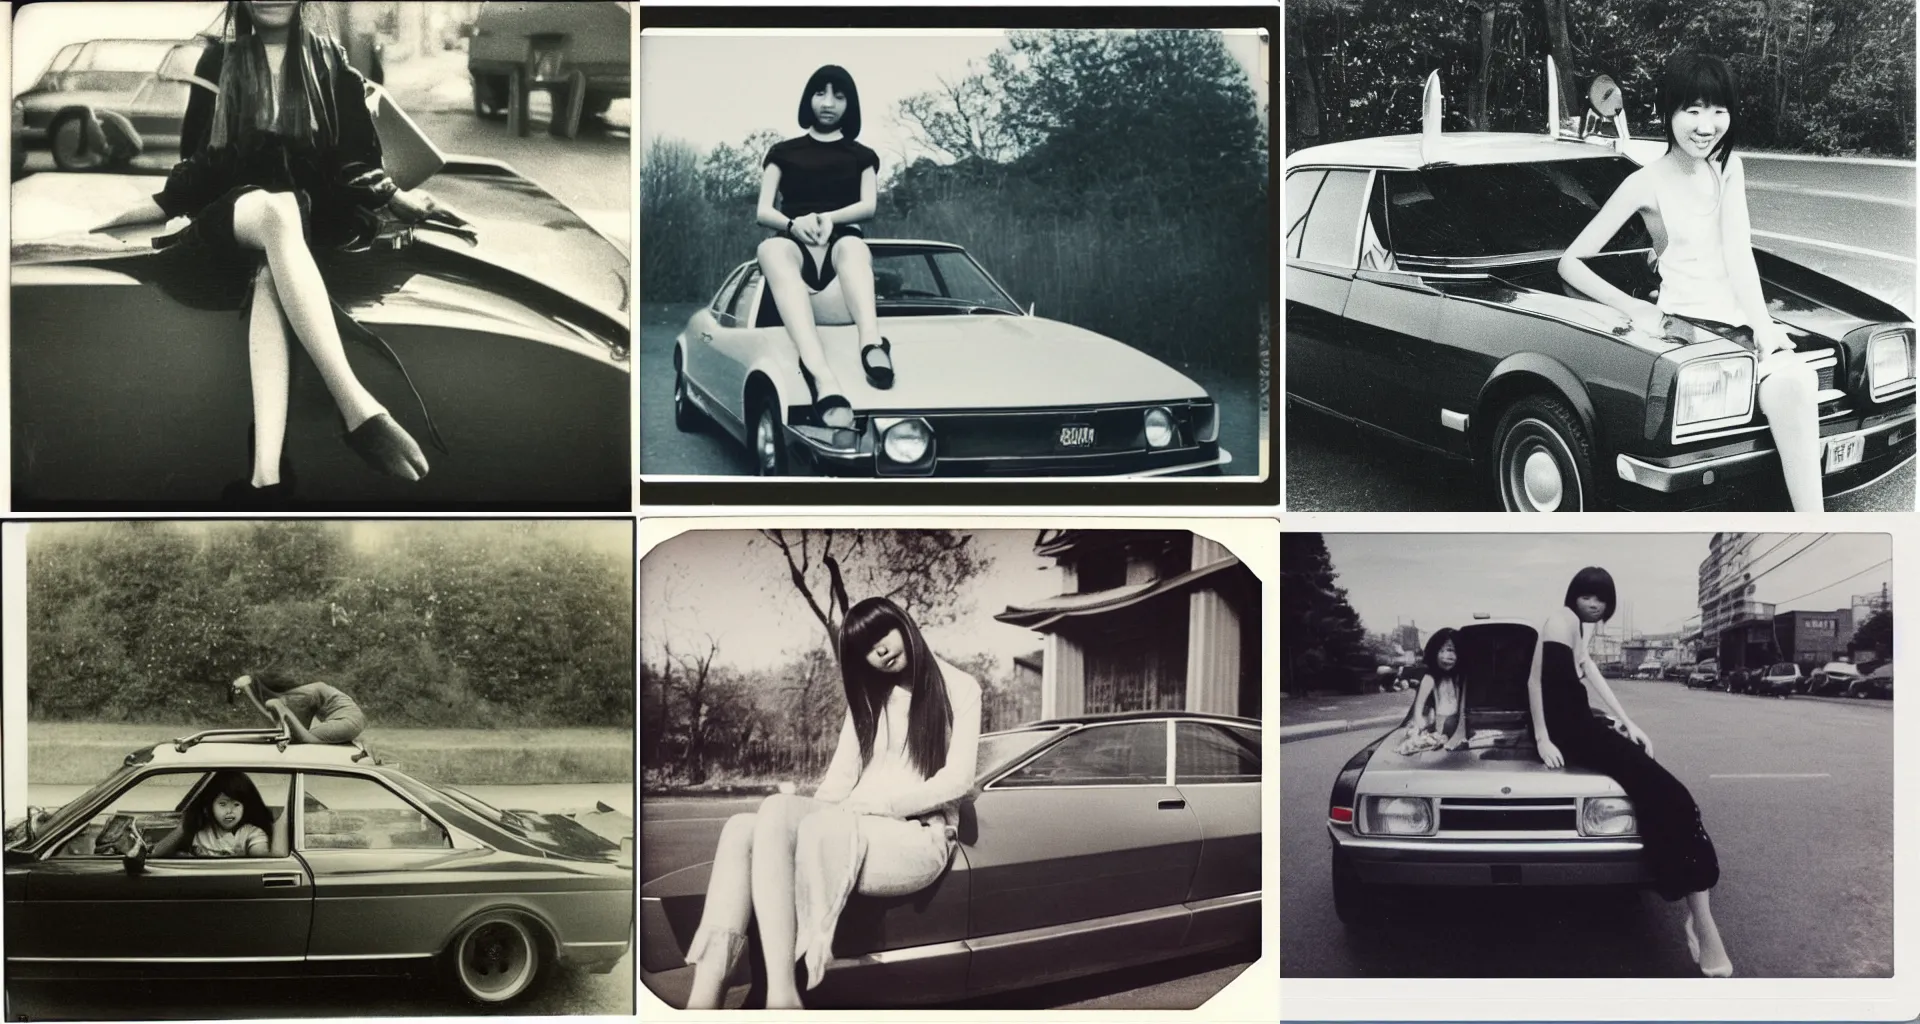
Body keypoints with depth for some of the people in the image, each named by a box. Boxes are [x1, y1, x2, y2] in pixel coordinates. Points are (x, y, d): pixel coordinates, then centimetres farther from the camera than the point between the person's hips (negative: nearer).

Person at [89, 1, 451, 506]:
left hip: (317, 207, 0)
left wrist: (394, 196, 1)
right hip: (239, 207, 0)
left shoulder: (328, 59, 12)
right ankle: (358, 408, -57)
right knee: (279, 210, -40)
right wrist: (155, 207, 8)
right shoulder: (219, 61, 13)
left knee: (270, 276, -37)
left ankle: (266, 474, -56)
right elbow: (202, 160, 15)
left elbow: (354, 152, 11)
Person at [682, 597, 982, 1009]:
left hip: (919, 837, -6)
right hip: (853, 832, 6)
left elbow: (957, 779, -5)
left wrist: (879, 803, -15)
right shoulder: (867, 697, 25)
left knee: (777, 811, -34)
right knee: (742, 828, -22)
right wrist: (813, 809, -7)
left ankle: (782, 994, -42)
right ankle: (706, 993, -38)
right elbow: (842, 774, 14)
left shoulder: (958, 688, 6)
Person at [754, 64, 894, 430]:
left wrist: (828, 218, -17)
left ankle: (872, 344, -71)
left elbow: (868, 207, 5)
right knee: (771, 249, -41)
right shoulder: (783, 152, 23)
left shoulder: (862, 156, 24)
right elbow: (763, 212, 10)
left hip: (842, 240, 1)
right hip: (794, 243, -1)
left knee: (852, 246, -40)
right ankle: (820, 375, -68)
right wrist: (794, 224, -14)